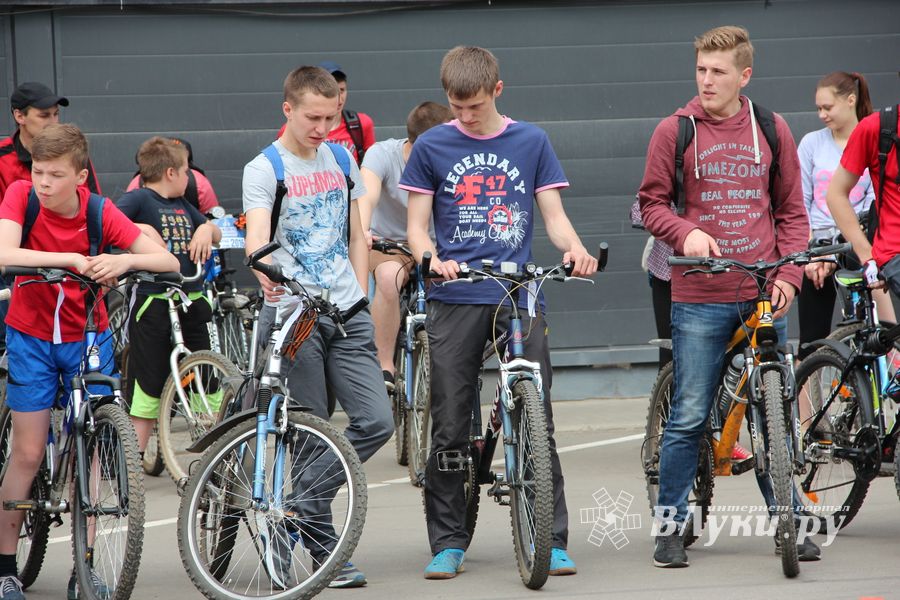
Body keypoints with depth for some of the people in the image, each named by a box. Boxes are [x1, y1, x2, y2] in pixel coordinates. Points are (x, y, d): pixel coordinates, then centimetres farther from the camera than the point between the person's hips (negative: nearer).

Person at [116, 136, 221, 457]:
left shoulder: (182, 205, 16)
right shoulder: (140, 198, -6)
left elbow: (217, 235, 27)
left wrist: (207, 228, 7)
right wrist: (141, 229, -25)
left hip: (191, 301, 7)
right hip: (154, 301, -7)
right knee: (148, 385, -2)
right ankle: (136, 456, 5)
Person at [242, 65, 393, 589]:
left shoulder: (341, 160, 13)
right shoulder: (265, 169, -4)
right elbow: (257, 233, -21)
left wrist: (360, 297, 8)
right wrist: (267, 275, -42)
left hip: (346, 314, 5)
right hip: (293, 315, -5)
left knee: (377, 422, -6)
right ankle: (327, 554, 4)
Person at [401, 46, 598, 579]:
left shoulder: (531, 141, 8)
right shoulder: (432, 146, 7)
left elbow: (553, 214, 7)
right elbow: (418, 225, 7)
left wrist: (575, 248, -15)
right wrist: (432, 259, -15)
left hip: (519, 296, 0)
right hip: (456, 299, 0)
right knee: (450, 428, 1)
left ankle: (552, 541, 1)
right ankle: (448, 543, 11)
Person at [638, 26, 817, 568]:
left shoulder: (771, 131, 7)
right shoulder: (675, 131, 1)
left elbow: (792, 211, 11)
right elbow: (653, 203, 6)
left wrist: (789, 274, -2)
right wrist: (686, 232, -14)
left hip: (764, 297, 2)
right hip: (700, 298, -2)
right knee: (688, 417, -2)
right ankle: (671, 527, 8)